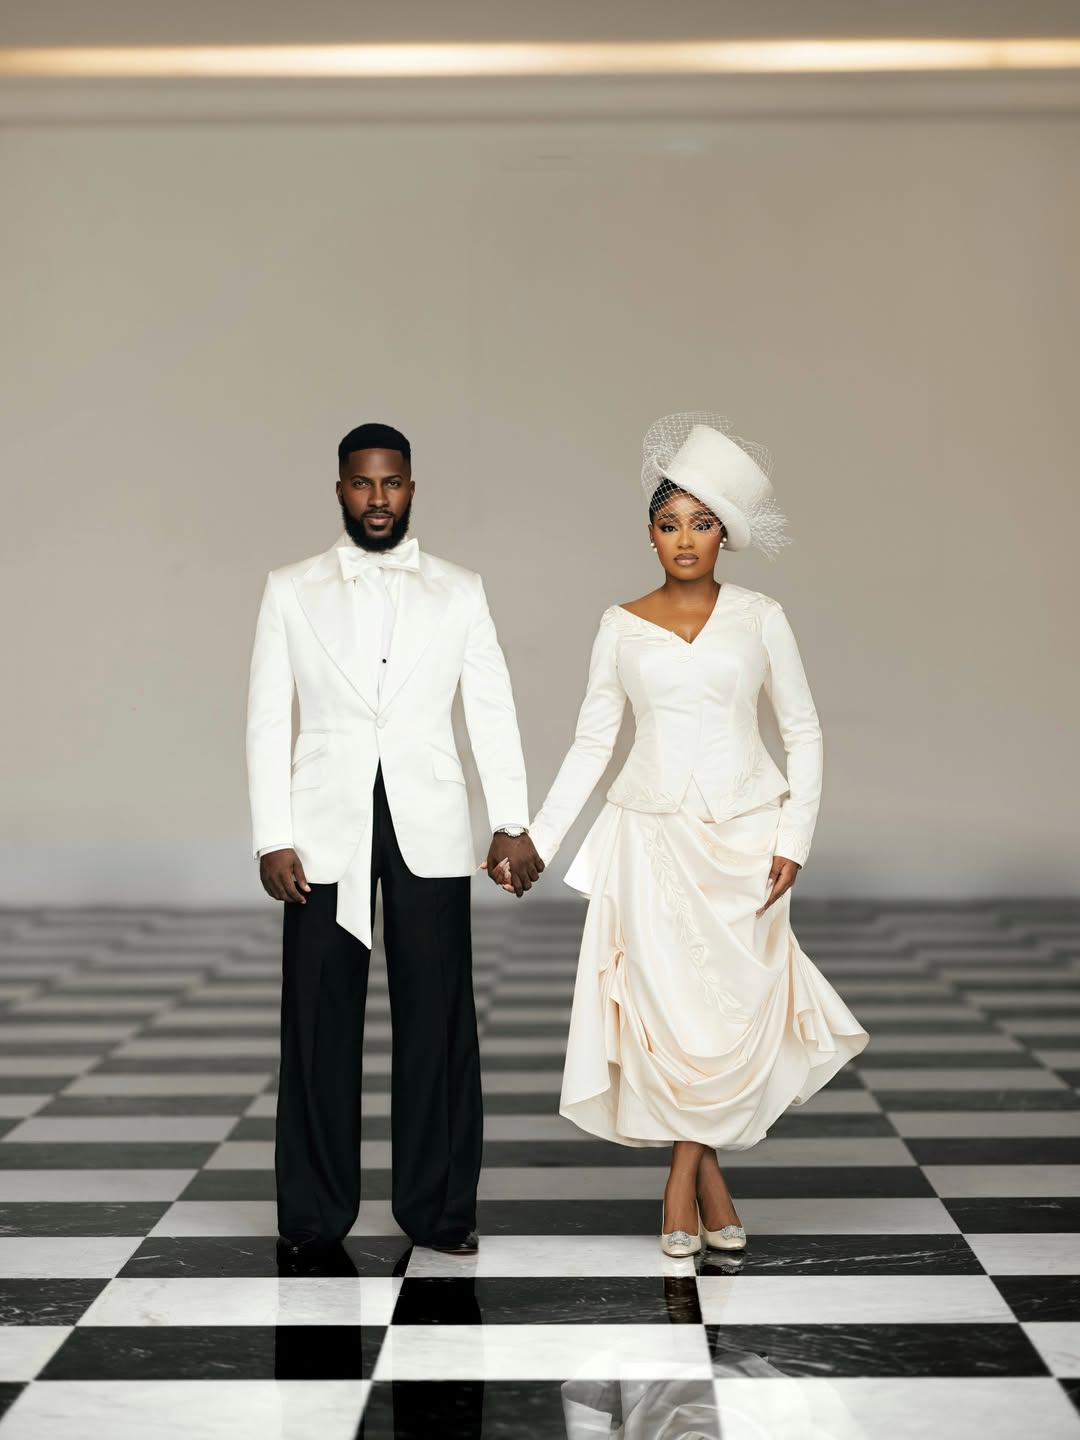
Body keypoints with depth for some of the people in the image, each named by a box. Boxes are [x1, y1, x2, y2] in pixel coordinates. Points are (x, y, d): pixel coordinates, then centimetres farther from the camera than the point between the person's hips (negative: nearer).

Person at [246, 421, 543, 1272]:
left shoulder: (459, 592, 9)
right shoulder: (292, 591, 7)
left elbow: (492, 712, 4)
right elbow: (268, 720, 4)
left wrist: (513, 824, -6)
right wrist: (273, 838, -4)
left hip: (429, 830, 1)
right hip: (326, 833, 0)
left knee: (438, 1018, 2)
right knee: (320, 1022, 2)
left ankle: (438, 1207, 12)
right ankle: (314, 1217, 10)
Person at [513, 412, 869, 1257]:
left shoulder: (759, 618, 2)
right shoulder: (623, 625, 5)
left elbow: (804, 731, 4)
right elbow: (592, 742, 7)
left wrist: (795, 838, -6)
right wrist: (537, 838, 0)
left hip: (744, 837, -1)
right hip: (652, 839, 1)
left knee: (734, 1009, -4)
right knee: (668, 1010, -2)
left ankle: (685, 1175, 11)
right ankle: (707, 1175, 13)